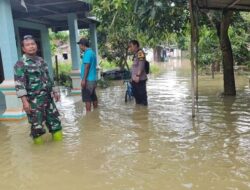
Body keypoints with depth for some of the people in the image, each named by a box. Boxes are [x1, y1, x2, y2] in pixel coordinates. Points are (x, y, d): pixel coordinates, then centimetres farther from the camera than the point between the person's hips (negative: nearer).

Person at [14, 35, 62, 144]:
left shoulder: (41, 61, 12)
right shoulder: (20, 64, -9)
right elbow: (19, 85, -15)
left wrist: (55, 91, 19)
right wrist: (24, 101, -23)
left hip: (48, 98, 6)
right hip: (34, 101, -6)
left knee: (54, 121, 14)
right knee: (37, 126, 2)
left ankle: (59, 141, 30)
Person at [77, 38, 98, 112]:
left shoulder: (87, 53, -13)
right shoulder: (92, 52, 16)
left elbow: (87, 67, -19)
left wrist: (83, 79, -20)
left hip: (88, 80, -10)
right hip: (93, 79, 10)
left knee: (87, 99, -4)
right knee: (93, 97, 14)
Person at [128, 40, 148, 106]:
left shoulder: (140, 52, -10)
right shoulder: (135, 54, 18)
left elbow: (141, 65, -19)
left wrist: (138, 75, -23)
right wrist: (132, 77, 19)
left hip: (140, 79, -10)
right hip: (135, 79, 10)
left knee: (142, 95, -4)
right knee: (136, 94, 18)